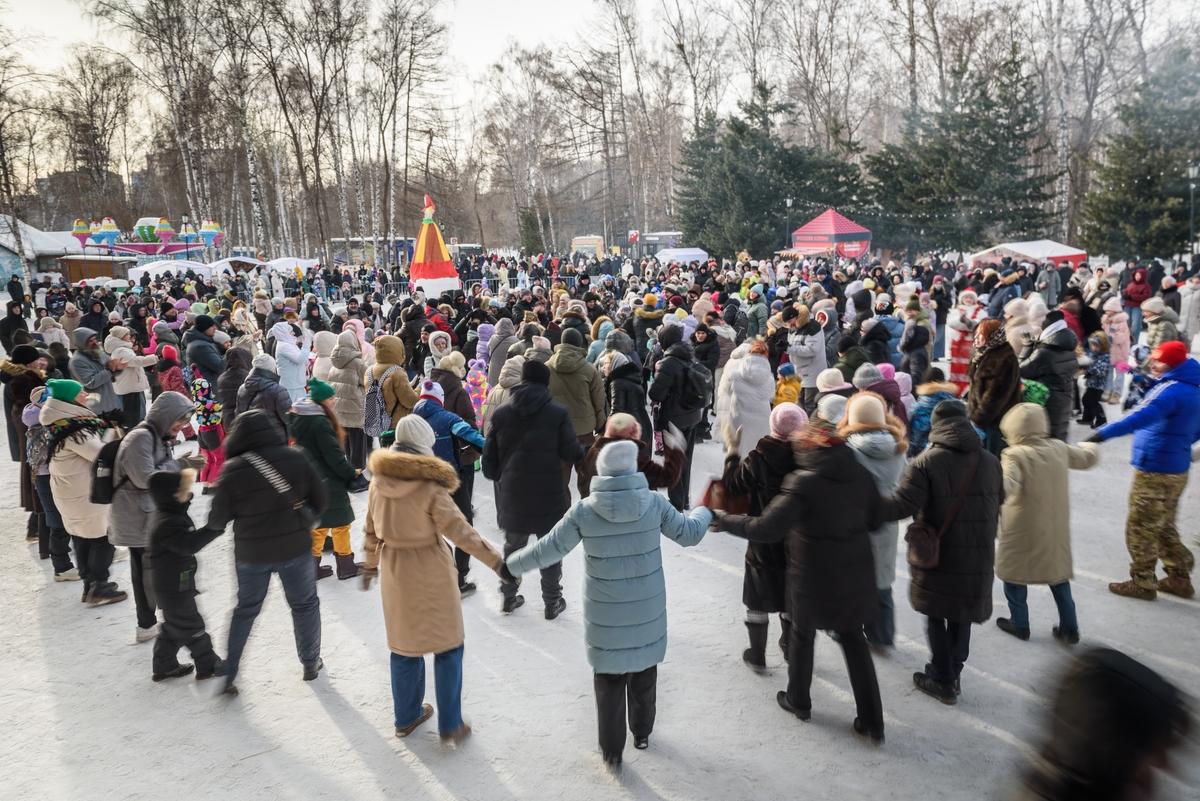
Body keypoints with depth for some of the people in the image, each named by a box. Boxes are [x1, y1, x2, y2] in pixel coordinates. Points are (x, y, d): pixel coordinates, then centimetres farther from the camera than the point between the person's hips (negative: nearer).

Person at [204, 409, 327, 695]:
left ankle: (229, 674, 21)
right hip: (295, 547, 0)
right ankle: (310, 663, 29)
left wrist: (213, 522, 16)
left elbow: (218, 518, -7)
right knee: (305, 604, 19)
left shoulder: (233, 470, -13)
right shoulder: (295, 458, -11)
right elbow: (319, 498, -1)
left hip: (251, 553, 0)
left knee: (245, 609, 19)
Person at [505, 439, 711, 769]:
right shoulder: (654, 503, -12)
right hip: (647, 612, 2)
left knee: (609, 681, 13)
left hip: (606, 616, -1)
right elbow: (689, 533, 1)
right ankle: (642, 733, 41)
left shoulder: (583, 510, -15)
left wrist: (511, 565, 9)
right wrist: (704, 512, 23)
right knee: (644, 674, 22)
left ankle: (612, 751, 24)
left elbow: (548, 549, -7)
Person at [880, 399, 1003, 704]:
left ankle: (943, 681, 20)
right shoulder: (991, 462, 2)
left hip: (937, 556, -4)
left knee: (936, 616, 13)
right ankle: (952, 674, 30)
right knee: (962, 617, 20)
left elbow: (903, 505, -24)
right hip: (977, 559, 4)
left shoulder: (926, 462, -15)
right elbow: (997, 511, 13)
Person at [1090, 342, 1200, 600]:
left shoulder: (1173, 390, -21)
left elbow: (1142, 417, -35)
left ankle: (1142, 583, 11)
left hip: (1155, 470, -10)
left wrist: (1103, 433, -40)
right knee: (1164, 527, 21)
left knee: (1141, 529, 2)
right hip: (1175, 468, 10)